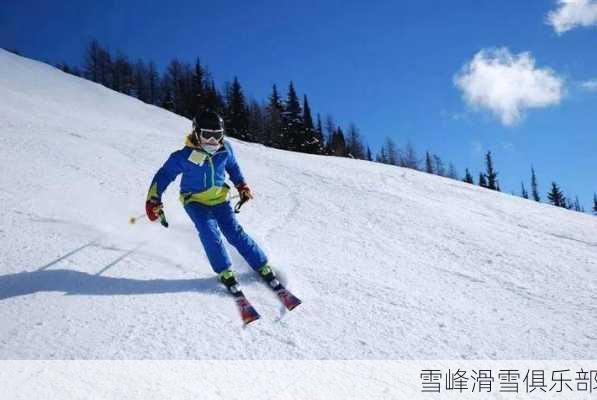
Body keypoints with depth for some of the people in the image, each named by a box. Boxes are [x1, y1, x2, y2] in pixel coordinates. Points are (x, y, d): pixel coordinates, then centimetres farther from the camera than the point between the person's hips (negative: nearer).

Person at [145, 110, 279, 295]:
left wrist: (242, 186, 13)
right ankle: (225, 272, -13)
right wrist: (153, 200, -15)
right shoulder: (184, 156, -20)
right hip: (195, 201, -2)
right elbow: (163, 175, -10)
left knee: (235, 233, -7)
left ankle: (263, 267, 3)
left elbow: (232, 166, 13)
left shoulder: (225, 149, -9)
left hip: (219, 198, 2)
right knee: (209, 230, -25)